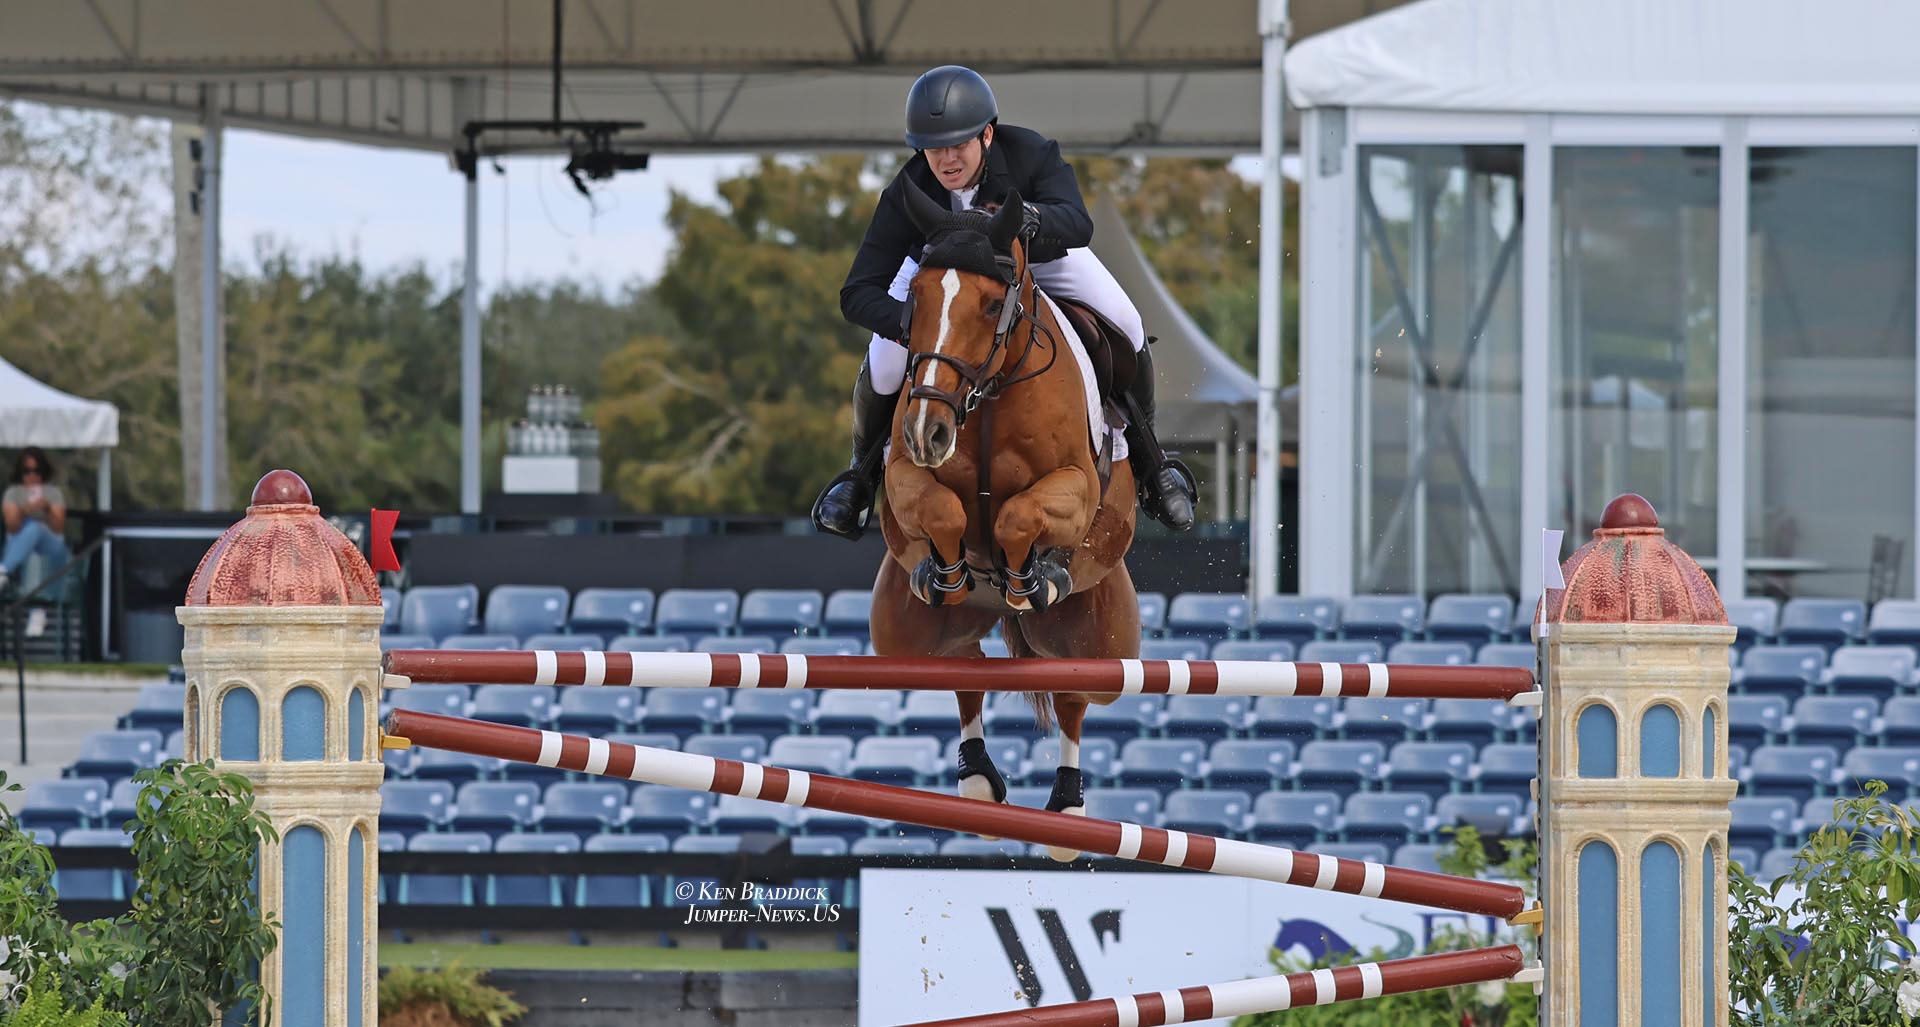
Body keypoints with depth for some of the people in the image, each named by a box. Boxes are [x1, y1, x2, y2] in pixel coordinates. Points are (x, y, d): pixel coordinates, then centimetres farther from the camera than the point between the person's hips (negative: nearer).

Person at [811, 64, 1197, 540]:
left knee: (1125, 327, -19)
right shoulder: (907, 193, -35)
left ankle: (1147, 458, 8)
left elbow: (1078, 223, -53)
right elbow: (858, 295, -36)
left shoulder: (1032, 154, -36)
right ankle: (862, 470, 9)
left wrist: (1030, 217, -75)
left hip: (1040, 254, 1)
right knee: (885, 362, -23)